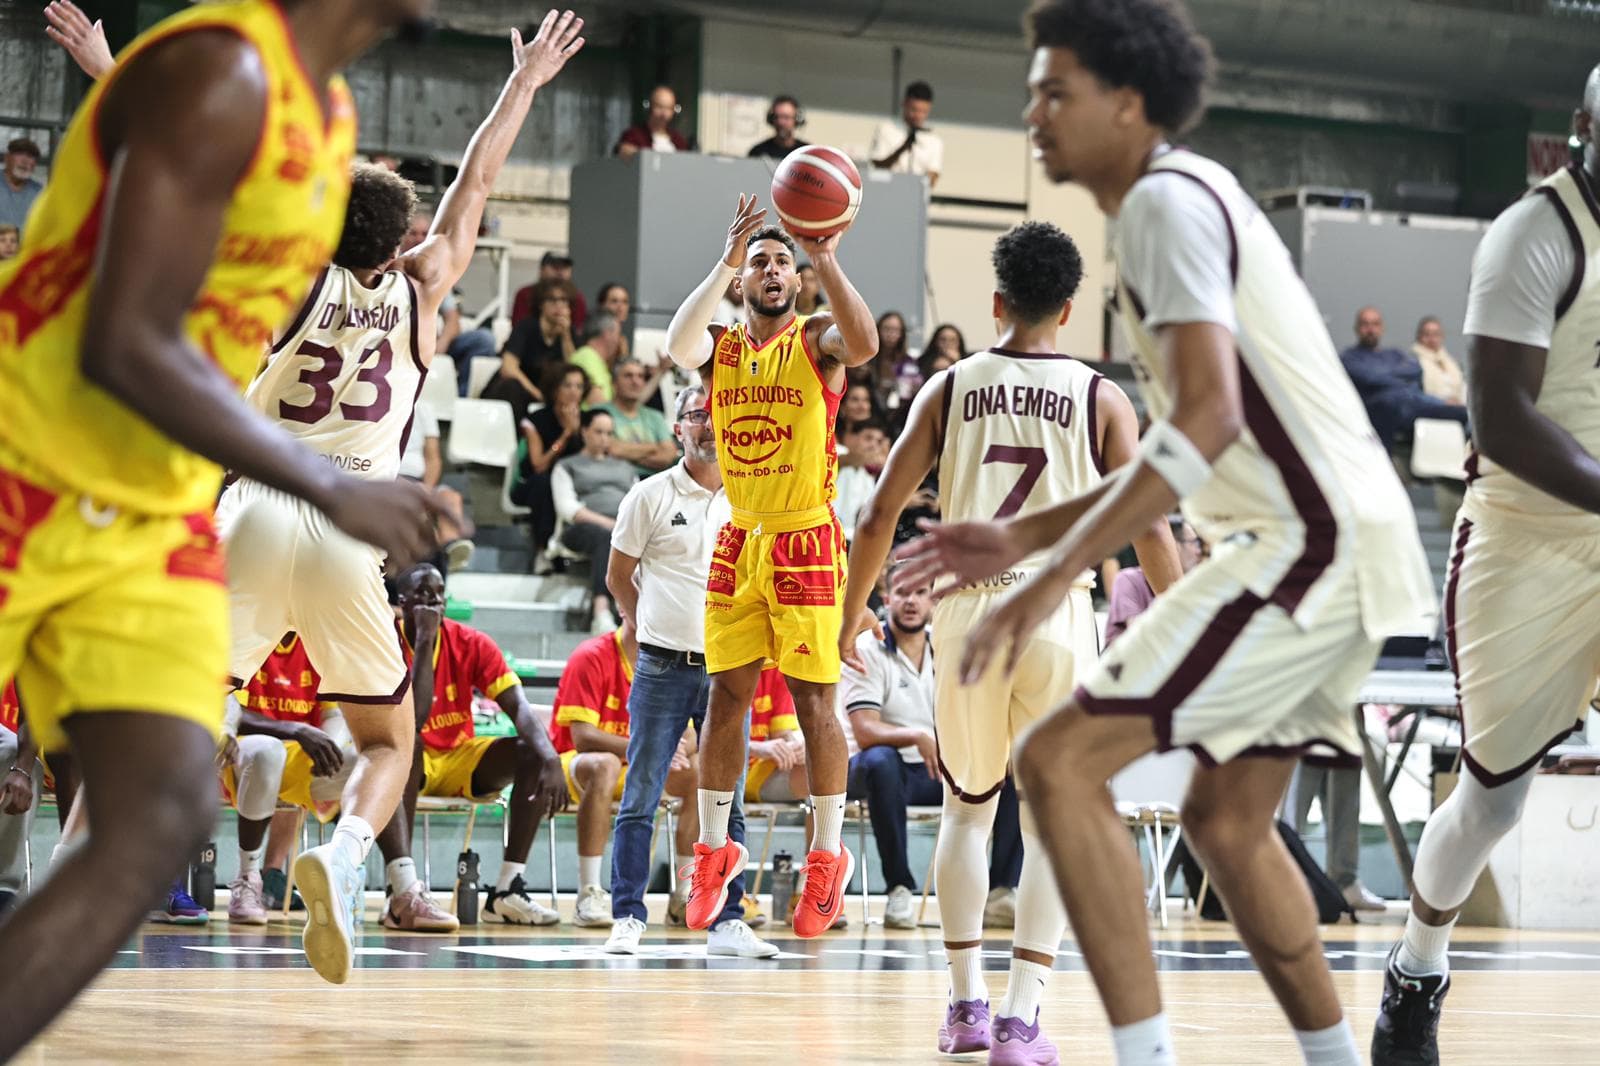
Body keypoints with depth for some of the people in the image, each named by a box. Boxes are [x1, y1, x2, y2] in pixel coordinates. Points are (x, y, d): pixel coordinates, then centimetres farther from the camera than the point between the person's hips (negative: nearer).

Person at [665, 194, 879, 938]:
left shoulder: (817, 342, -3)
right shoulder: (720, 347, 6)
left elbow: (864, 344, -27)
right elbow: (679, 346, -19)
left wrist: (826, 260, -35)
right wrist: (725, 263, -27)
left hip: (806, 543, -3)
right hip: (739, 543, 3)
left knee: (813, 701, -2)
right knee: (726, 698, 5)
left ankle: (827, 856, 6)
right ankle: (714, 849, 15)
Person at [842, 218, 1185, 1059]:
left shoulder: (950, 387, 6)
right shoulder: (1100, 398, 2)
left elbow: (878, 518, 4)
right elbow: (1148, 528, -3)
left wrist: (852, 612, 17)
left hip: (967, 609, 2)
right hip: (1056, 610, -2)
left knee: (968, 805, 19)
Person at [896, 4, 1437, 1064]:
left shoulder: (1167, 199, -10)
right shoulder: (1192, 198, 21)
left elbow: (1208, 420, -23)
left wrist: (1052, 580, -25)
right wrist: (1022, 535, 22)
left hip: (1309, 543, -10)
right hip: (1345, 545, 10)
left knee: (1060, 760, -12)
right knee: (1228, 822, 22)